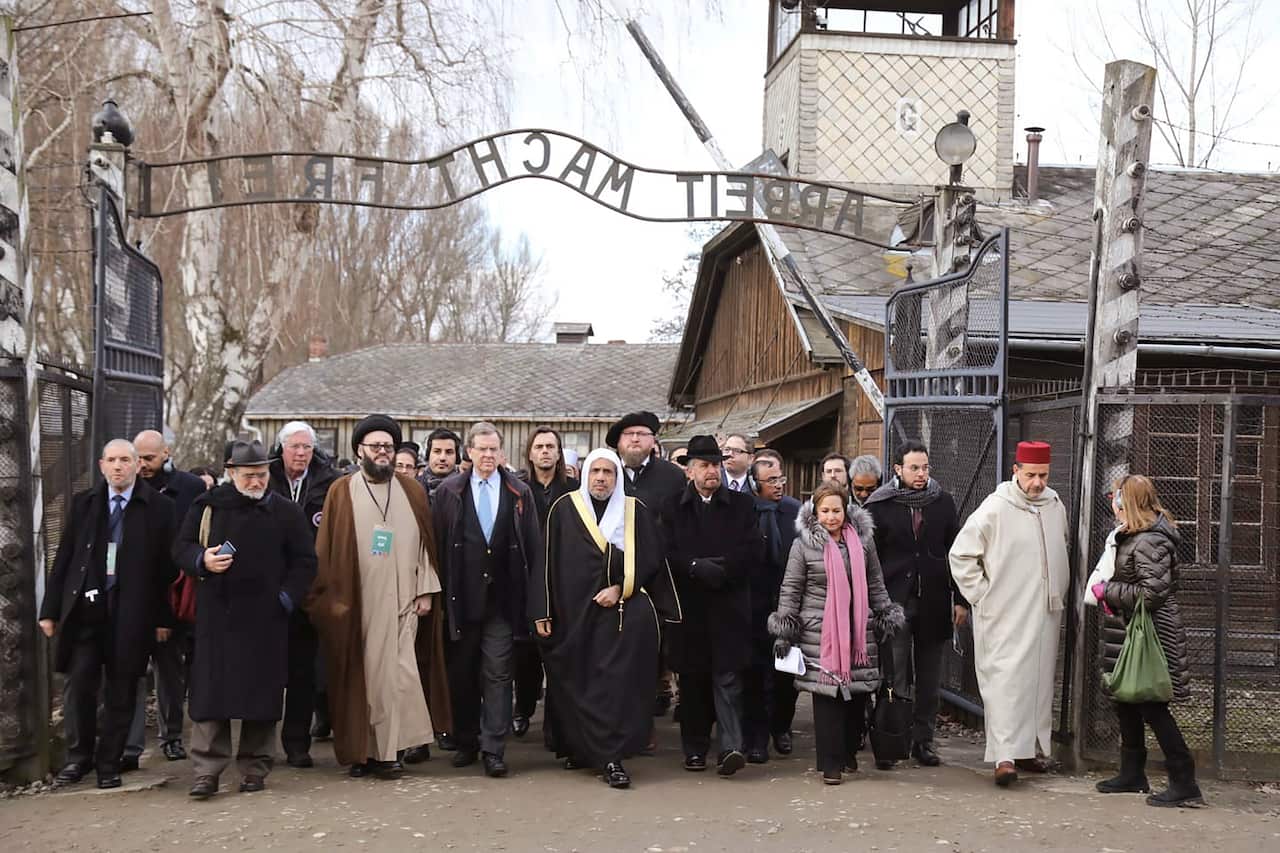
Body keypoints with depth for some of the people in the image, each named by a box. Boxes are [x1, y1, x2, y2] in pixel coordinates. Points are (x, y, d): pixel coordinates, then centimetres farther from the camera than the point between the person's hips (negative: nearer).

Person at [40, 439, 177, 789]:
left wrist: (163, 617, -2)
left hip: (130, 612, -2)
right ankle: (78, 757, 20)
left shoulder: (159, 507, 0)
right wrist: (50, 609, 5)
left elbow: (166, 566, 0)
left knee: (120, 692, 5)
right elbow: (64, 559, 9)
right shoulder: (83, 503, 8)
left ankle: (109, 763, 18)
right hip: (84, 607, 2)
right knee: (80, 685, 2)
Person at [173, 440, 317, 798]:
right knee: (210, 691, -3)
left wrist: (286, 598, -3)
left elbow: (304, 562, 8)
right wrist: (203, 561, -11)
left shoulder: (286, 512, 5)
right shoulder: (208, 506, 6)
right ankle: (207, 771, 3)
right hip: (216, 616, 0)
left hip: (265, 619, 0)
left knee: (262, 694, 3)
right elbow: (181, 549, 10)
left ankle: (254, 768, 14)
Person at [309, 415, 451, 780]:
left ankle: (387, 750, 4)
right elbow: (327, 549, 2)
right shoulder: (341, 492, 4)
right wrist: (331, 597, -4)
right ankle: (363, 751, 12)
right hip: (356, 602, -1)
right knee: (360, 677, 2)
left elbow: (425, 542, 9)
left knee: (396, 673, -4)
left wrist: (426, 590, 3)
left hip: (401, 599, 1)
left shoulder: (411, 490, 10)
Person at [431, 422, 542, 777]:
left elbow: (533, 546, 5)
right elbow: (438, 543, 3)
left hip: (502, 597, 0)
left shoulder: (519, 493, 5)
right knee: (462, 672, 9)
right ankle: (465, 742, 22)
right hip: (462, 596, 1)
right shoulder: (449, 491, 4)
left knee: (498, 674, -2)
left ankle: (494, 749, 2)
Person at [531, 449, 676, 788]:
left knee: (615, 681, -9)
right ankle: (579, 748, 22)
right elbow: (548, 562, 2)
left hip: (621, 611, -1)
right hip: (572, 612, 1)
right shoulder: (564, 509, 3)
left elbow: (649, 560, 4)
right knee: (575, 682, 5)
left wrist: (620, 588, -9)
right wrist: (542, 610, -3)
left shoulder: (636, 512, 5)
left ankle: (611, 757, -8)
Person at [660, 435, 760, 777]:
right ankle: (695, 748, 17)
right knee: (692, 679, 7)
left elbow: (754, 551, 0)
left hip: (729, 605, -1)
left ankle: (731, 747, -9)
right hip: (688, 606, 1)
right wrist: (696, 567, -16)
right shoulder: (673, 507, 9)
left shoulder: (742, 505, 9)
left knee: (727, 677, -7)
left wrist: (722, 568, -12)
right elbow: (666, 553, -1)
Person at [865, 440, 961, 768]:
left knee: (930, 677, 9)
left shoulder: (942, 502, 7)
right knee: (895, 675, -2)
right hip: (894, 602, -3)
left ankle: (923, 739, 19)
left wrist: (960, 600, 6)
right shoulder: (880, 505, -1)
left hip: (933, 602, 3)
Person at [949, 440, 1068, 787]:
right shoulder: (995, 508, -11)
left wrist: (1057, 592, 18)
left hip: (1044, 614, 6)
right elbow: (961, 554, -5)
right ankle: (1005, 757, -9)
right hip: (1004, 615, -6)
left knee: (1039, 680, 11)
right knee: (1005, 682, -9)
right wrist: (981, 594, -8)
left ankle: (1028, 748, 23)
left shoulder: (1056, 506, 8)